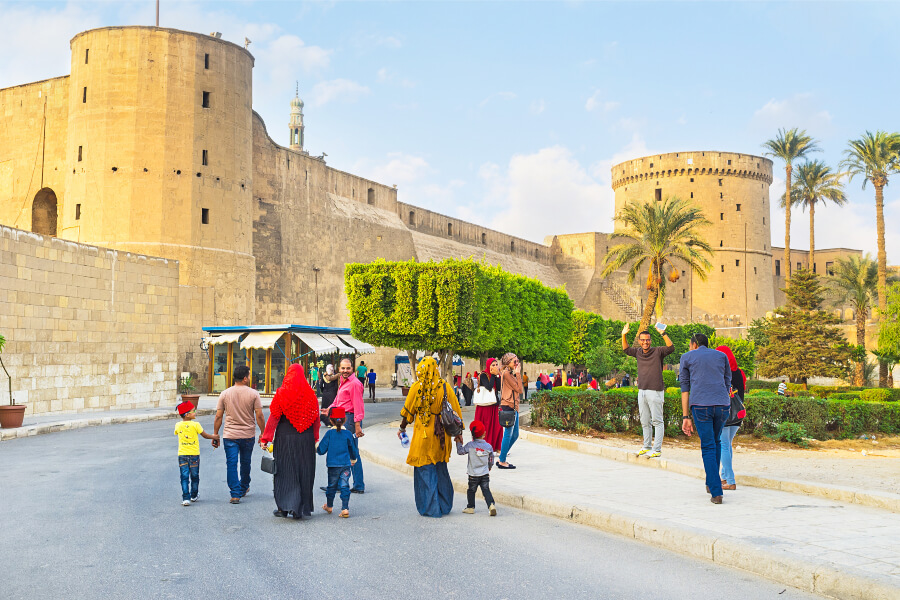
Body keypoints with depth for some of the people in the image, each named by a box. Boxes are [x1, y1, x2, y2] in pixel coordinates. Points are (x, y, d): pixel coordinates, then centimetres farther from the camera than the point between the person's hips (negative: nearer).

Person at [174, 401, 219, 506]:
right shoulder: (195, 425, -11)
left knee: (184, 477, 2)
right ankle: (194, 496, 28)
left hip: (182, 455, 2)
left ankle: (186, 498, -7)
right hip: (194, 454, -2)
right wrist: (215, 437, 15)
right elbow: (205, 435, -2)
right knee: (194, 476, 14)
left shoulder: (178, 426, -1)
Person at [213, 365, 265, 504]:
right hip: (248, 435, 0)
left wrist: (215, 434, 11)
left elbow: (218, 417, 1)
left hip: (230, 435, 0)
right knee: (245, 463, 17)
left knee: (232, 464, 1)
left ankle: (235, 494, -5)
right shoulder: (253, 394, -6)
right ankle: (244, 488, 35)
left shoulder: (224, 394, -1)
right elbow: (259, 416, -7)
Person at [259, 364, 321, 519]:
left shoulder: (282, 394, -7)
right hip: (306, 439, 2)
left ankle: (284, 507, 6)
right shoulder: (310, 394, 1)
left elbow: (273, 418, -7)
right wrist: (315, 438, 17)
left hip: (285, 438, -2)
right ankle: (301, 508, 14)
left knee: (285, 472, 7)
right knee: (304, 472, 10)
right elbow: (316, 419, 6)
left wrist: (265, 438, -2)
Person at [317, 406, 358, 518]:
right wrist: (354, 459, 31)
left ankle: (329, 506, 32)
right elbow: (352, 449, 12)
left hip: (333, 464, 0)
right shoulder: (348, 434, -2)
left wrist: (317, 449, 18)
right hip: (346, 465, 0)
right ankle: (345, 509, -5)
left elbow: (321, 449, -5)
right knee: (344, 486, 3)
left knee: (331, 486, 15)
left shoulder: (329, 433, -7)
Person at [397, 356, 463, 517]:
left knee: (425, 470, 6)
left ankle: (430, 508, 9)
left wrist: (401, 428, 16)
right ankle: (445, 506, 23)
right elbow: (456, 411, 2)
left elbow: (408, 411, 0)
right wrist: (458, 433, 13)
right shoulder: (445, 387, -1)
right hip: (441, 435, 4)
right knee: (441, 469, 17)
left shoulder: (417, 387, -8)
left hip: (423, 434, -3)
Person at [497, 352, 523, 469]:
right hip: (508, 406, -10)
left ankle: (501, 459, 20)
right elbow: (519, 389, -13)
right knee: (508, 434, -5)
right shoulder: (506, 373, -12)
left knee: (515, 435, 13)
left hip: (513, 407, 10)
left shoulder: (511, 373, 17)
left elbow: (519, 390, 13)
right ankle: (502, 461, 2)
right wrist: (518, 374, -11)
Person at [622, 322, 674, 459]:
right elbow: (626, 349, 27)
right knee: (645, 422, 13)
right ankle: (647, 447, 24)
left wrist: (663, 334, -26)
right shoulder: (638, 352, 12)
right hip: (642, 391, 6)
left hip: (655, 391, -6)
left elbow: (671, 348, -18)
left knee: (657, 421, -4)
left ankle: (657, 449, -3)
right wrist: (624, 335, 16)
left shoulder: (658, 351, -4)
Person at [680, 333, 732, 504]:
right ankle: (710, 483, 29)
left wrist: (685, 417, 7)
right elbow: (727, 384, 17)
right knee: (716, 441, 24)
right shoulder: (721, 356, 20)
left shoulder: (687, 357, 13)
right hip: (722, 405, 3)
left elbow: (685, 388, 9)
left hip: (700, 406, -2)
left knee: (708, 447, 3)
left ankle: (716, 492, -4)